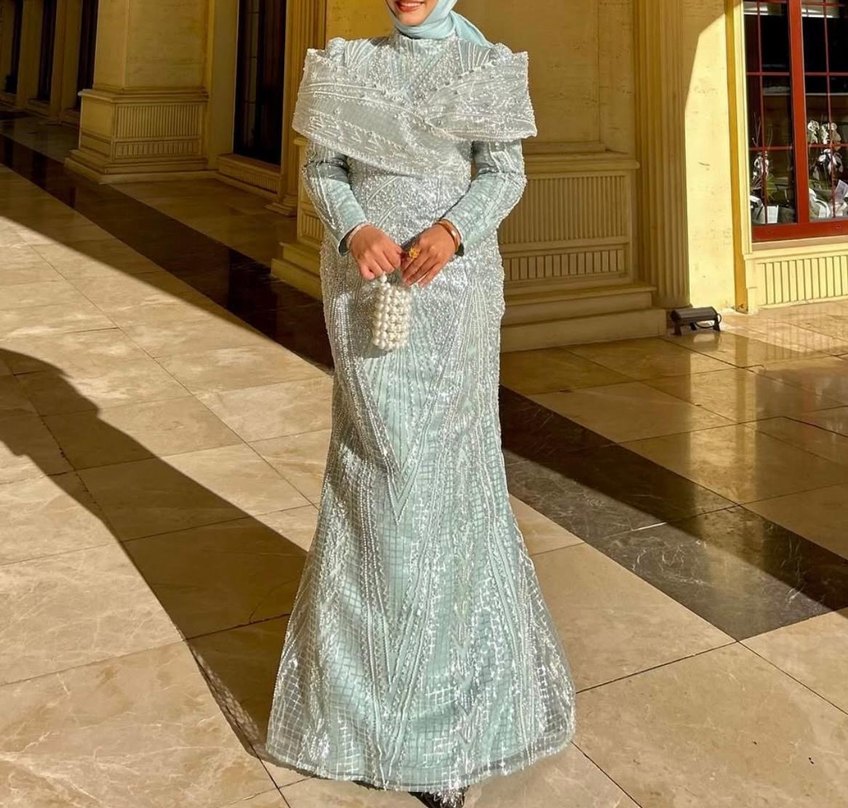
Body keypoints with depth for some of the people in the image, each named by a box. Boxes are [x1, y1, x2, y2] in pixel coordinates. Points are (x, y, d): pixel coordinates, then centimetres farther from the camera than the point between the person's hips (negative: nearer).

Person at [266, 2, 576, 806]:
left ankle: (444, 678, 12)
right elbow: (320, 168, 4)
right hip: (366, 280, 1)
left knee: (444, 457, -1)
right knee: (379, 455, 0)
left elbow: (505, 174, -1)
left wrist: (452, 232, -21)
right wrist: (355, 231, -17)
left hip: (449, 282, -1)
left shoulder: (485, 67, 5)